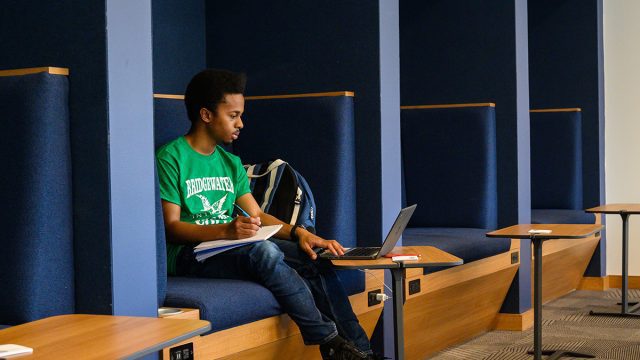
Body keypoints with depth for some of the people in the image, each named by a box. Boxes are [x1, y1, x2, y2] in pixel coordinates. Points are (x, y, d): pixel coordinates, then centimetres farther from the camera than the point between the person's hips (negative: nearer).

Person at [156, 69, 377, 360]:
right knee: (264, 251, -34)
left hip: (229, 246, 7)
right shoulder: (171, 158, -4)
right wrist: (225, 231, -28)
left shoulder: (230, 163, 19)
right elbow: (171, 227, -11)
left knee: (312, 256, -16)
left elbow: (256, 215, 12)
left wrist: (297, 232, -8)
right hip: (188, 253, -7)